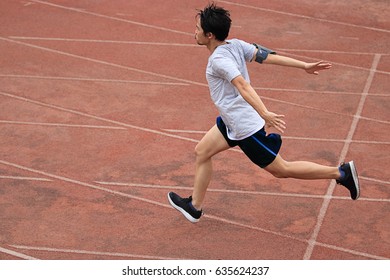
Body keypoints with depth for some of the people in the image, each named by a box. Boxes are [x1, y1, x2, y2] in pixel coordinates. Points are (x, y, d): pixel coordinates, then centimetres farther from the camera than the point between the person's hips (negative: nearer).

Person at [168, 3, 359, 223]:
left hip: (246, 127, -10)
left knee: (281, 170, 2)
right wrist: (305, 66, -7)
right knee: (202, 151, 16)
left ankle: (341, 173, 6)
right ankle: (195, 206, 28)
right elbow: (269, 56, -4)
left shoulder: (219, 60, -24)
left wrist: (265, 114, -47)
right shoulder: (235, 45, 0)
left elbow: (243, 85, -36)